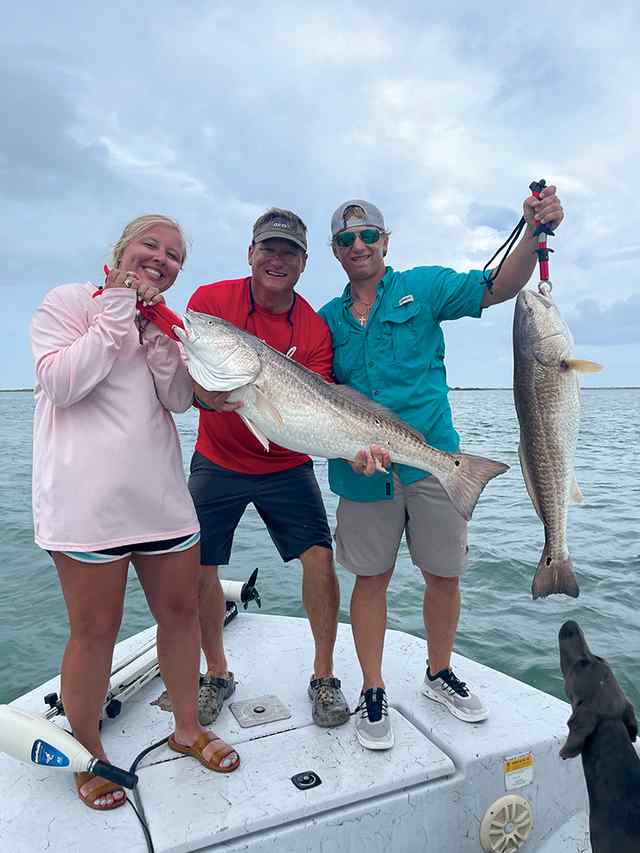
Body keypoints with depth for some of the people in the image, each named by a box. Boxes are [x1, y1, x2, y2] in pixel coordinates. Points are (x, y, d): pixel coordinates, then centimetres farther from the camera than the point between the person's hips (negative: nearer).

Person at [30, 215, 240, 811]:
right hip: (86, 498, -5)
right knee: (95, 629, 3)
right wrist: (118, 314, -10)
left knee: (181, 611, 12)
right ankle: (88, 755, 27)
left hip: (161, 491, 6)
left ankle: (187, 728, 33)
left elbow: (179, 398, 5)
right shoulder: (69, 301, 2)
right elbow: (60, 385, -12)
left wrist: (156, 329, -6)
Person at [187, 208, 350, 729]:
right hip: (217, 461, 1)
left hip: (286, 466, 0)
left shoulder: (315, 329, -8)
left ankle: (324, 677, 14)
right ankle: (218, 675, 26)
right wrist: (203, 394, -36)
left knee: (319, 556, -9)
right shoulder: (210, 300, -9)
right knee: (198, 567, 1)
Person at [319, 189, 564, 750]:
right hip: (364, 468, 1)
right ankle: (373, 691, 25)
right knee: (371, 578, 7)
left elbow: (499, 289, -2)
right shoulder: (328, 317, 12)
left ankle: (440, 674, 33)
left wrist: (534, 233, -18)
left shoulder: (422, 287, 5)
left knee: (444, 575, 9)